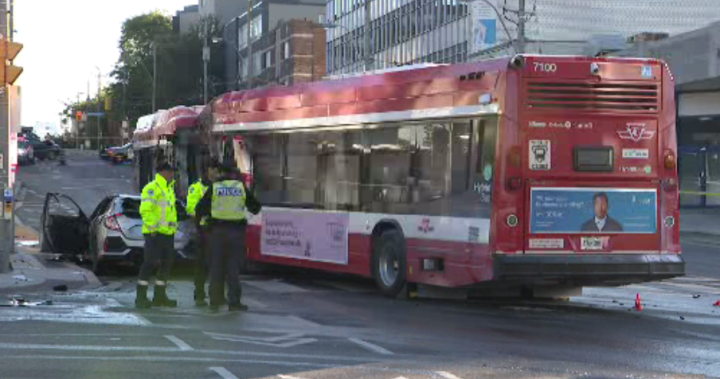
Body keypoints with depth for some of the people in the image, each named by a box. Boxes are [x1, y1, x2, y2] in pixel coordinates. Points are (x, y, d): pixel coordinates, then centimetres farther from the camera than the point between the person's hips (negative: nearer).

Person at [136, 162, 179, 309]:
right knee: (150, 262, -10)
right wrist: (152, 227, -21)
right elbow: (145, 210, -17)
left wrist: (174, 226, 17)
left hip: (168, 232, 9)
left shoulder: (169, 188, 20)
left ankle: (160, 295, 18)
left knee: (167, 263, 10)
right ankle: (141, 297, -7)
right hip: (155, 233, -9)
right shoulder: (152, 188, -9)